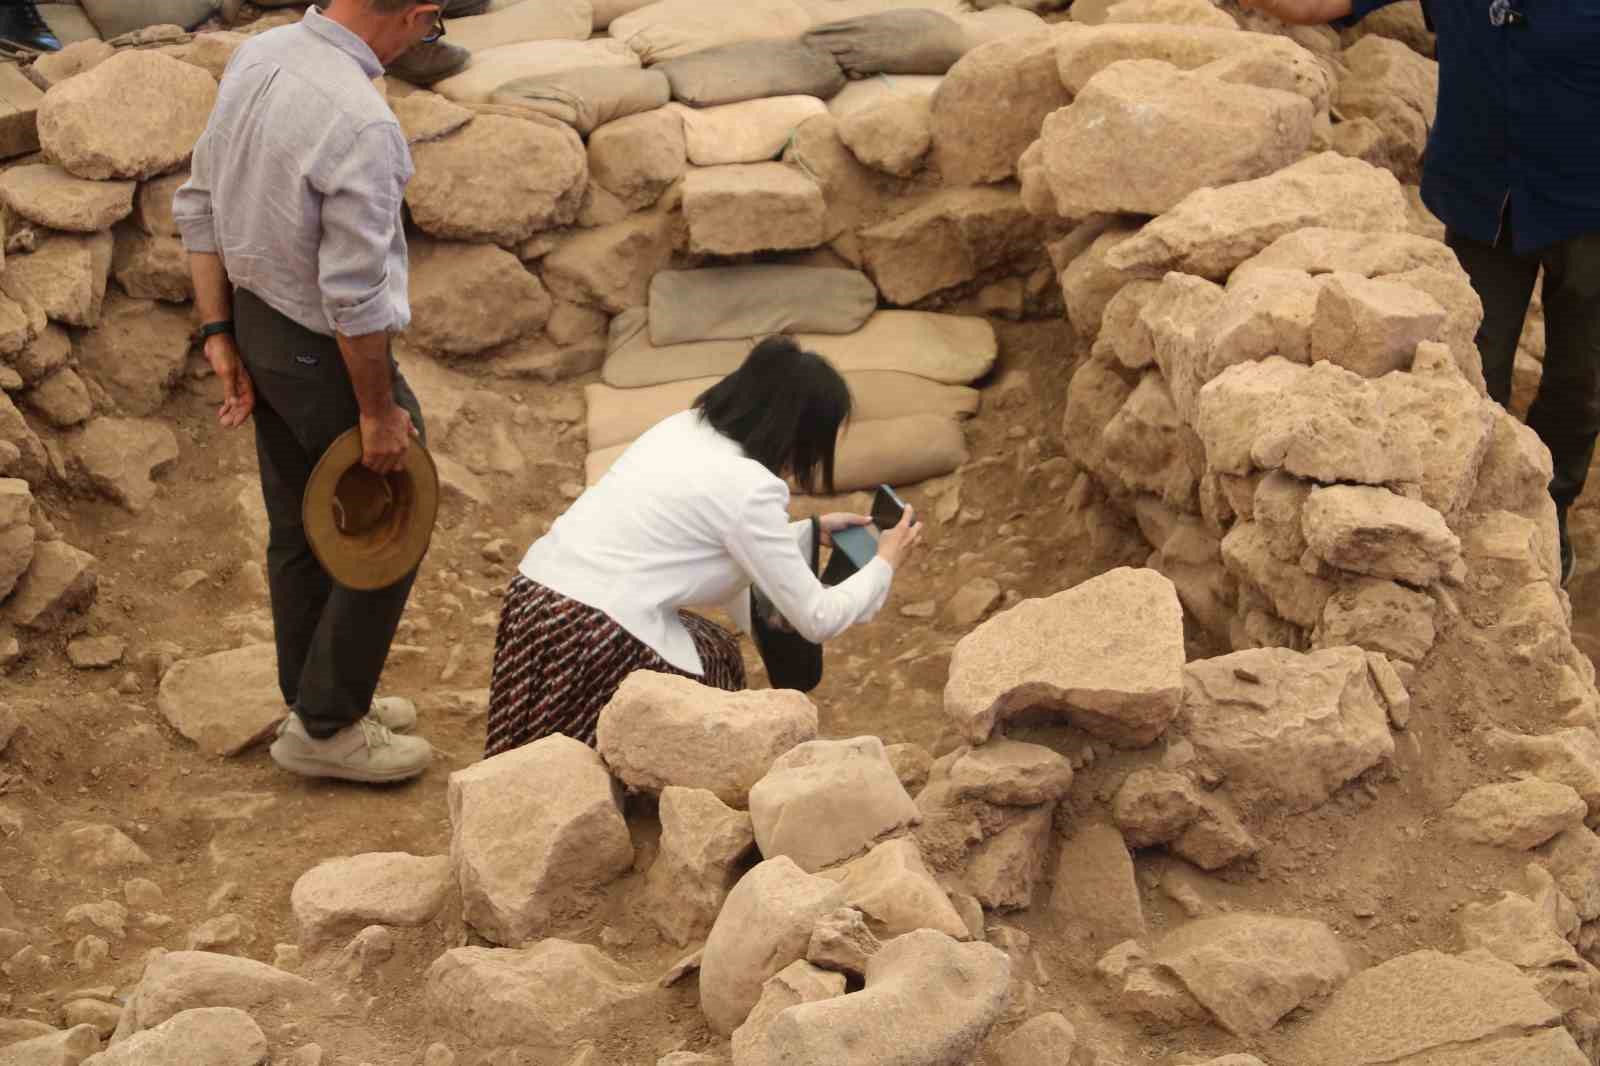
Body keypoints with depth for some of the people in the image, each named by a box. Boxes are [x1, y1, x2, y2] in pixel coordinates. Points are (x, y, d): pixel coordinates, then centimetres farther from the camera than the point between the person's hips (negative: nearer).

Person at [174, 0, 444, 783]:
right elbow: (355, 296, -25)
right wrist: (379, 411, -13)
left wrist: (221, 337, 8)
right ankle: (325, 727, 20)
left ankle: (318, 700, 38)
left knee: (299, 530, 21)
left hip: (258, 321, 8)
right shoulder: (361, 124, -30)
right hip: (325, 352, -8)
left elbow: (198, 207, 4)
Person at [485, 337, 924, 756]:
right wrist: (885, 564, 12)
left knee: (716, 653, 24)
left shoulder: (684, 428, 12)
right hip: (594, 643, -8)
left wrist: (812, 530, 32)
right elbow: (817, 619, -3)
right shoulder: (750, 488, -11)